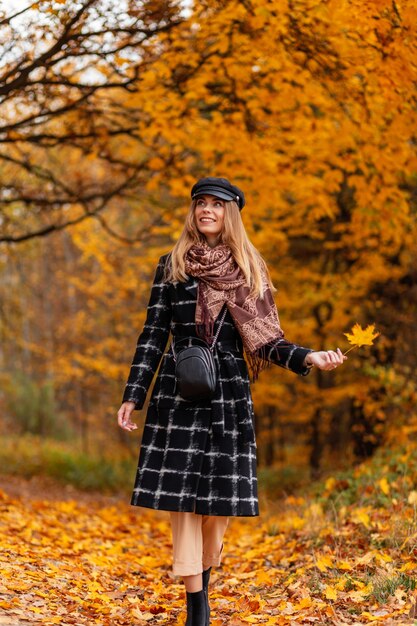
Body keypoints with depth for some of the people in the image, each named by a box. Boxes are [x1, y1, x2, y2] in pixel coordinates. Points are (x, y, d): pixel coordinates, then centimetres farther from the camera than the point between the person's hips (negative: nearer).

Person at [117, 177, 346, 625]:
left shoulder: (249, 271, 9)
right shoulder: (172, 266, 7)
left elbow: (265, 341, 5)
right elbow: (153, 335, 7)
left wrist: (307, 357, -13)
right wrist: (133, 395, 1)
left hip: (229, 393, 1)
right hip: (179, 390, -1)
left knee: (221, 496, 0)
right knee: (182, 495, -5)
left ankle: (203, 577, 25)